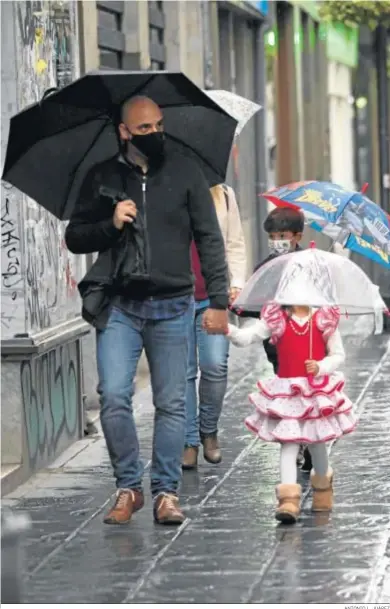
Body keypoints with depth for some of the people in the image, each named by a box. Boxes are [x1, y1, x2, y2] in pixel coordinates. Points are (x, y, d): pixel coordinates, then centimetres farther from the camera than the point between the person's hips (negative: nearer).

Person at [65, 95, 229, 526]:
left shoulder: (185, 173, 7)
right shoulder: (101, 179, 8)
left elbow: (209, 240, 7)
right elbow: (74, 238, 11)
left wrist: (218, 300, 1)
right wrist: (110, 224, -8)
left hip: (170, 306, 0)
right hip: (118, 306, 0)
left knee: (171, 403, 1)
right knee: (114, 397, -10)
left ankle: (166, 491, 9)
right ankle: (128, 487, 4)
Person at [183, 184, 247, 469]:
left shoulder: (224, 195, 11)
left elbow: (235, 243, 16)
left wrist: (237, 282, 4)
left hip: (214, 296, 1)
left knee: (216, 365, -9)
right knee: (183, 371, -1)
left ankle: (209, 430, 12)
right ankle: (189, 442, 8)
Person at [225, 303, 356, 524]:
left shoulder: (325, 319, -5)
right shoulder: (277, 319, -5)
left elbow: (338, 355, 0)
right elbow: (248, 336, -14)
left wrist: (321, 367, -19)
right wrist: (230, 331, -34)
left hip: (319, 389, 1)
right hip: (287, 390, -1)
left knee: (317, 441, 16)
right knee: (288, 442, -8)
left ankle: (322, 486, 43)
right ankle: (289, 499, -15)